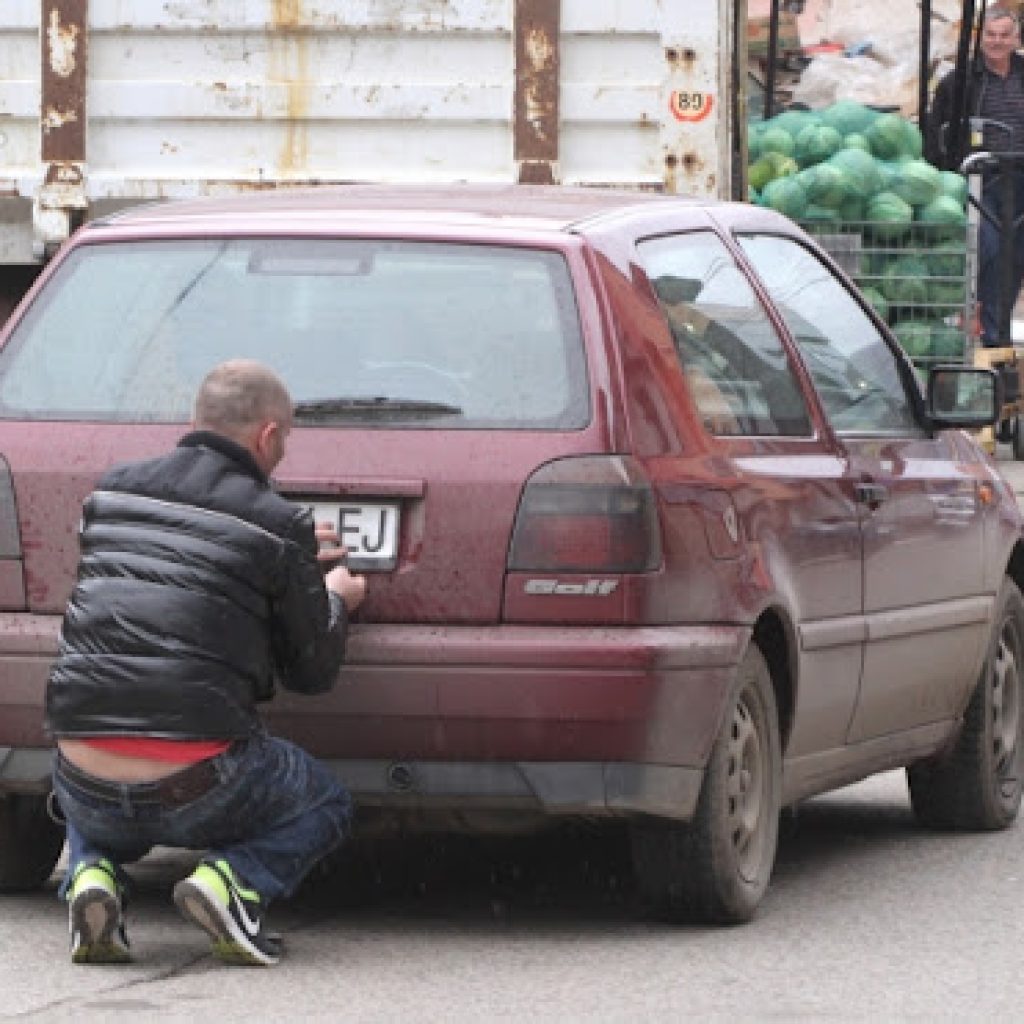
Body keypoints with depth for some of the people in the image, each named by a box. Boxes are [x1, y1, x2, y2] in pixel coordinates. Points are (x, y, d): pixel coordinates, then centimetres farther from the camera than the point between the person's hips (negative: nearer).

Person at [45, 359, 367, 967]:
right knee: (326, 807, 26)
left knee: (85, 812, 41)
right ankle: (236, 880, -4)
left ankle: (93, 873, 6)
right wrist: (335, 602, 27)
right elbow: (312, 672, 7)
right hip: (196, 788, -4)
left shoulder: (113, 492, 10)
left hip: (90, 794, 4)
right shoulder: (276, 524, -4)